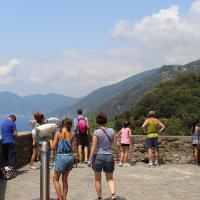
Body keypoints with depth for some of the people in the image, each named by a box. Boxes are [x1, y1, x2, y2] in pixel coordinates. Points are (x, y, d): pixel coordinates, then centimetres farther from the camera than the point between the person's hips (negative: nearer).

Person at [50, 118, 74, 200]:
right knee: (65, 179, 18)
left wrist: (50, 139, 9)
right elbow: (71, 147, 4)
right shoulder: (70, 135, 1)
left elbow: (53, 147, -7)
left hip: (61, 157, -4)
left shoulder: (58, 134, -9)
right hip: (69, 157, 4)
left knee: (55, 179, 12)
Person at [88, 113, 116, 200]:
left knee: (98, 179, 15)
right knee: (110, 178, 15)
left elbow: (93, 148, -13)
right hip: (109, 157, 3)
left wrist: (90, 160, -6)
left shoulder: (96, 132, -12)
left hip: (98, 156, -3)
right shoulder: (111, 131, -2)